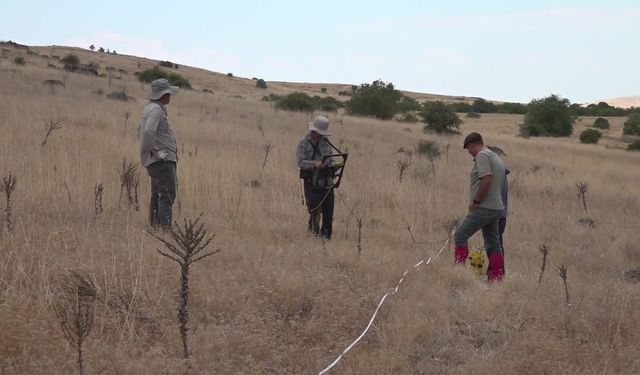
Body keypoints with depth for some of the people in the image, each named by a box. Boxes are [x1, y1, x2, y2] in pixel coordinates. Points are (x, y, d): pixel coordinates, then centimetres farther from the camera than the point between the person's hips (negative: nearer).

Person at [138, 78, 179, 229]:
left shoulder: (150, 108, 18)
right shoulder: (156, 110, -14)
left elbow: (140, 133, 29)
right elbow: (148, 132, -29)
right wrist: (156, 151, -21)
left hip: (157, 161, 11)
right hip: (162, 160, -11)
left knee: (157, 195, 13)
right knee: (167, 195, -14)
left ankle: (154, 225, 16)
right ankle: (165, 227, -19)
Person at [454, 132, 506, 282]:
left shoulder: (482, 155, -10)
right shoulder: (496, 157, 19)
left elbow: (486, 180, -23)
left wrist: (475, 201, -16)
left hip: (484, 208, -10)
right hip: (496, 207, 10)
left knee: (461, 235, -7)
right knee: (493, 244, 9)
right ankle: (497, 278, 9)